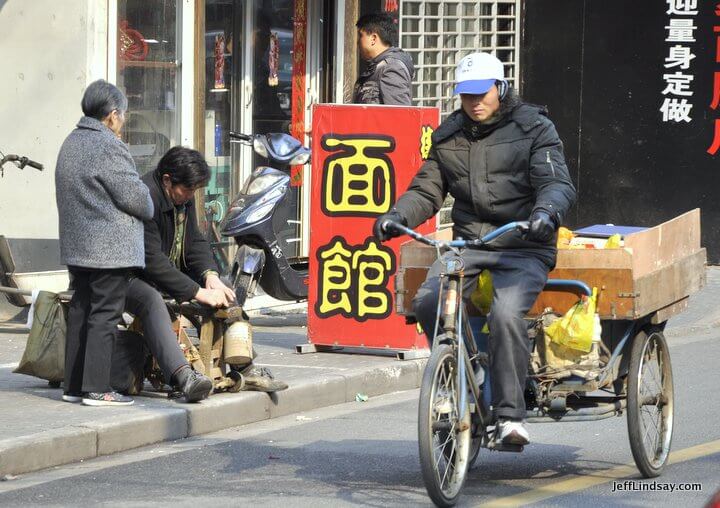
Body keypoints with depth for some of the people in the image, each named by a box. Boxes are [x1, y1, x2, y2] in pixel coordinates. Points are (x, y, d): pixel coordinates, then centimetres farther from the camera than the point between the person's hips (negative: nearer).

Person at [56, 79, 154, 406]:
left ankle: (73, 386, 15)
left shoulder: (71, 144, 15)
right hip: (110, 248, -9)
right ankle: (96, 388, -8)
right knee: (104, 317, -6)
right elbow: (134, 195, -16)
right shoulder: (109, 147, -16)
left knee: (80, 313, 12)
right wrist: (147, 211, 6)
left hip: (76, 245, 9)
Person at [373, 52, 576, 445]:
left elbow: (557, 183, -10)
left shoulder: (534, 129, 1)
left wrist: (546, 211, -34)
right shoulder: (448, 137, 15)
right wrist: (397, 216, -9)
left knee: (506, 314, -31)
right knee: (426, 303, -23)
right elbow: (426, 190, 13)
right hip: (468, 243, 4)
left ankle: (509, 416, -25)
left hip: (523, 247, -4)